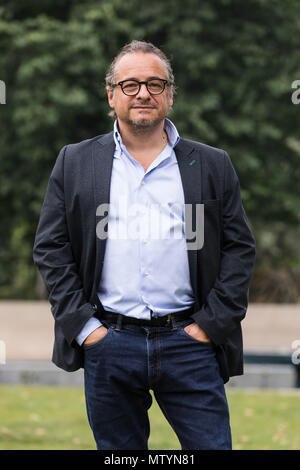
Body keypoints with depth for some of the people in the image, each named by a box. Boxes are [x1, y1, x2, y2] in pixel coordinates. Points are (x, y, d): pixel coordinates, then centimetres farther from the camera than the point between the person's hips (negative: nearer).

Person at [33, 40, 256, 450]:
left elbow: (240, 248, 7)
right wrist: (81, 324, -3)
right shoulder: (75, 163, 9)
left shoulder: (212, 166, 8)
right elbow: (50, 248, 6)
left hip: (189, 341, 0)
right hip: (108, 345, 1)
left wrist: (211, 324, -3)